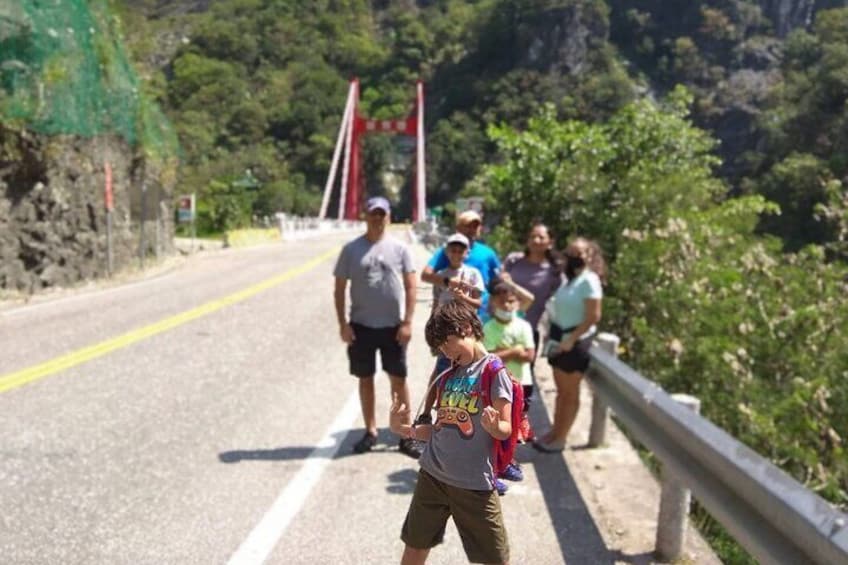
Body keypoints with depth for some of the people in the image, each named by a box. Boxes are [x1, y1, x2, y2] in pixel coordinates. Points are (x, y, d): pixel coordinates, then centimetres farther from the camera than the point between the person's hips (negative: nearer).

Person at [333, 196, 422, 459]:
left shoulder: (399, 248, 0)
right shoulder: (351, 249, 1)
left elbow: (411, 286, -1)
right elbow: (339, 289, 3)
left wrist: (407, 322, -8)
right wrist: (343, 324, -5)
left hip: (393, 326, -1)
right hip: (361, 326, 1)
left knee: (398, 380, 4)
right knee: (365, 379, 11)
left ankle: (405, 435, 14)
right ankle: (370, 431, 25)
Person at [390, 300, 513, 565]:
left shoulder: (494, 371, -10)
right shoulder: (449, 377, 10)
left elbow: (506, 429, -13)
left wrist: (493, 426, -34)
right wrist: (408, 429, 3)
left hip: (473, 482, -6)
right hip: (432, 475, 6)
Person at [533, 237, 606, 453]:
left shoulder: (589, 281, -14)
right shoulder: (569, 277, 12)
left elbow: (593, 317, -18)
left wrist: (571, 339, -18)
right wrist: (553, 334, 7)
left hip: (575, 342, -8)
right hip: (560, 338, 8)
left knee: (571, 392, 4)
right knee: (561, 390, 14)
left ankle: (561, 438, 11)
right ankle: (554, 432, 23)